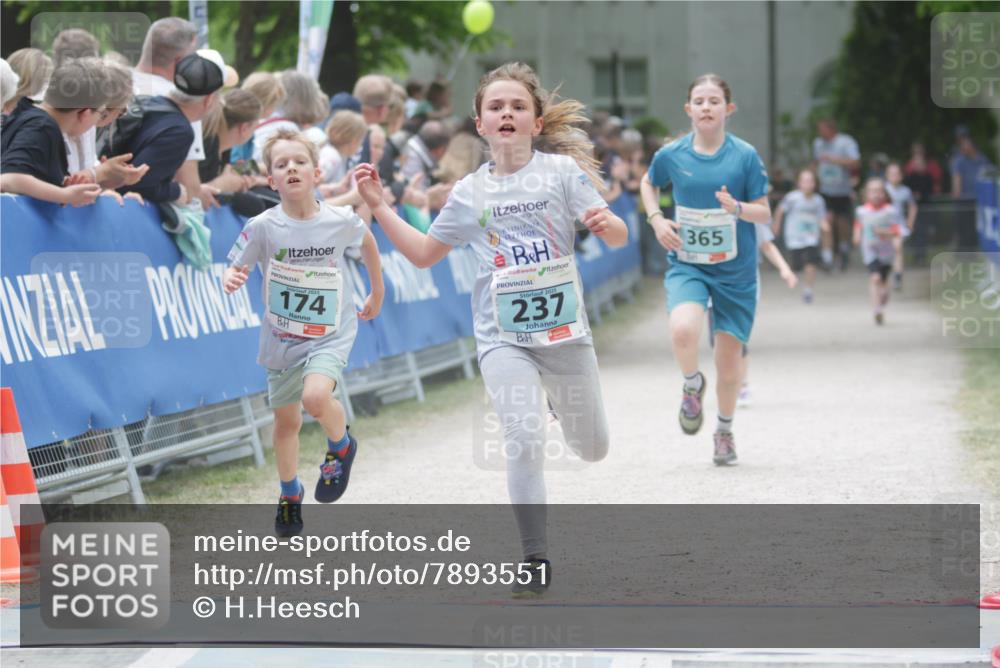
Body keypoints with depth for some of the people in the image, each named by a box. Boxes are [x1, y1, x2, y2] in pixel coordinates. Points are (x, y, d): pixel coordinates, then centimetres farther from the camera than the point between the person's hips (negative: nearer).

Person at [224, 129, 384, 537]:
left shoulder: (341, 221, -13)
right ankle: (289, 495, 39)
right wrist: (231, 281, -32)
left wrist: (377, 294, 19)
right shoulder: (263, 227, -15)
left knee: (315, 396, -28)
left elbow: (367, 242, 10)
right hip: (282, 338, 2)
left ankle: (341, 446, 6)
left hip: (330, 334, -2)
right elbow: (236, 268, -7)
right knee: (286, 421, 14)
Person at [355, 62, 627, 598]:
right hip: (503, 335, 0)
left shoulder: (562, 171, -4)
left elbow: (619, 237, -8)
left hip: (564, 328, 0)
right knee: (525, 442, -18)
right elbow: (423, 254, 14)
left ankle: (560, 396, 49)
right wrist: (379, 208, 5)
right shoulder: (470, 192, 4)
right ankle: (535, 561, -6)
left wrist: (606, 223, -31)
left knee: (592, 450, 13)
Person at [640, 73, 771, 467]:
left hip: (735, 269, 0)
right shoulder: (671, 155, -3)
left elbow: (765, 214, -4)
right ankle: (693, 385, 5)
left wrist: (737, 208, -24)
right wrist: (656, 219, 1)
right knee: (683, 330, -29)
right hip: (686, 264, 0)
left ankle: (725, 430, 31)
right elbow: (648, 184, 18)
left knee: (729, 357, 5)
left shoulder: (745, 156, -7)